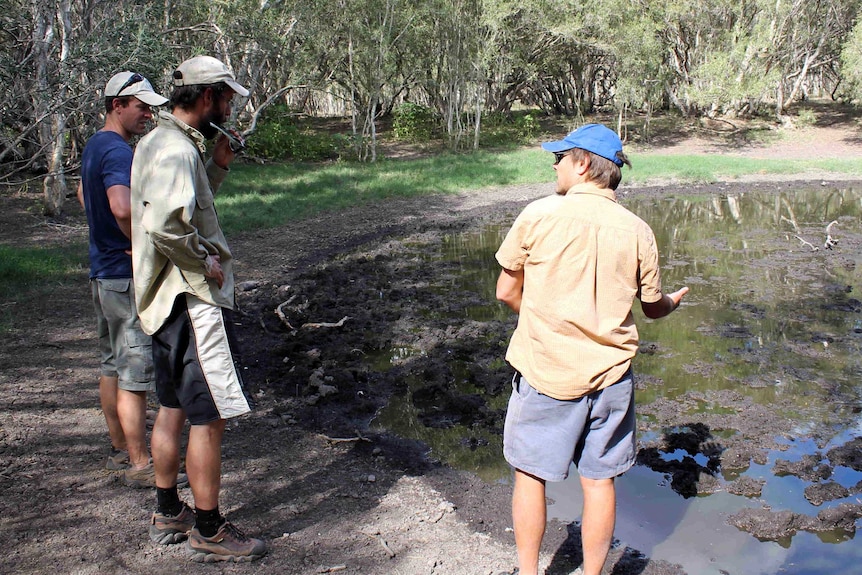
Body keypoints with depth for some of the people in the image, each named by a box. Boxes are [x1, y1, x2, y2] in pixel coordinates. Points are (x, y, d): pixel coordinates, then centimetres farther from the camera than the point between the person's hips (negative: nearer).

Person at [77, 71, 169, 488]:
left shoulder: (93, 146, 13)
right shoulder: (117, 150, -19)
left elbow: (84, 196, 30)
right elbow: (122, 208, -36)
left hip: (102, 271, 10)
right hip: (128, 277, -10)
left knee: (112, 366, 17)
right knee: (136, 374, -3)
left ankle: (120, 450, 29)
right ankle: (139, 465, 5)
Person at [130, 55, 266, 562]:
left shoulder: (160, 142, 13)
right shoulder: (176, 150, -19)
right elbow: (164, 224, -33)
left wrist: (218, 167, 8)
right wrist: (206, 262, -20)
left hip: (169, 300, 11)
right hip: (193, 301, -11)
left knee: (173, 410, 18)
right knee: (210, 418, -2)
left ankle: (169, 514, 32)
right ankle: (209, 533, 10)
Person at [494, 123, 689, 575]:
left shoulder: (539, 215, -11)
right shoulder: (638, 231, -3)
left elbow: (506, 292, -4)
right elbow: (653, 307, 8)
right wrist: (675, 300, 31)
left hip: (544, 372, -2)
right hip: (610, 373, 3)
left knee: (530, 474, 14)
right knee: (599, 480, 14)